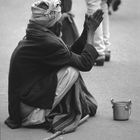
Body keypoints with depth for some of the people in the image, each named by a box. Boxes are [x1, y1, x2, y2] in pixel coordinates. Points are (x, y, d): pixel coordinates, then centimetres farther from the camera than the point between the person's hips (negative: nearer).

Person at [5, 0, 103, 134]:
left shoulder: (34, 36, 8)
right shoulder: (47, 42, -22)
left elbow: (70, 54, 16)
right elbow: (85, 63, -15)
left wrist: (86, 32, 12)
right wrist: (90, 33, -5)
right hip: (27, 106, -10)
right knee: (72, 71, -15)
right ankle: (38, 116, -10)